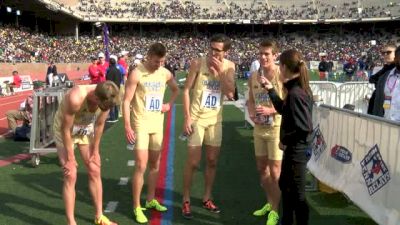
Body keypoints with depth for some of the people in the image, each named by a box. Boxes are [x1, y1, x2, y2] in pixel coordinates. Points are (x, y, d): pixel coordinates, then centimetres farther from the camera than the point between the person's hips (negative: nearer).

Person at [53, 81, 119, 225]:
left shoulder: (106, 98, -24)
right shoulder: (76, 98, -40)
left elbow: (99, 125, -8)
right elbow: (66, 129, -27)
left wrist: (95, 151, 0)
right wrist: (70, 158, -18)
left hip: (86, 130, 5)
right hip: (64, 130, -5)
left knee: (95, 171, 6)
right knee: (71, 176, -8)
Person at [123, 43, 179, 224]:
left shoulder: (165, 73, 2)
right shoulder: (136, 73, -14)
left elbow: (176, 90, 23)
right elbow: (126, 101, -14)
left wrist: (169, 104, 6)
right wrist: (127, 127, -18)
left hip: (158, 123, 6)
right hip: (140, 123, -6)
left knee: (155, 164, 13)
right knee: (141, 165, -9)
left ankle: (151, 200, 29)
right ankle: (136, 207, 3)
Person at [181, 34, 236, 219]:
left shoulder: (229, 66, -2)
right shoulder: (198, 63, -12)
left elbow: (230, 94, -10)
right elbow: (186, 90, -9)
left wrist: (221, 71, -18)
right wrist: (187, 118, -14)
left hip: (215, 119, 4)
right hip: (197, 118, -4)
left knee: (212, 161, 11)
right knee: (193, 162, -1)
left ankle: (207, 198, 27)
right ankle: (186, 201, 13)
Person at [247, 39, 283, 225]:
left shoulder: (282, 75, -13)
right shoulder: (253, 77, 5)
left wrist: (271, 110, -24)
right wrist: (251, 114, -3)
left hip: (277, 128, -6)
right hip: (259, 128, 6)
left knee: (275, 171, -1)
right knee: (262, 168, 16)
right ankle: (270, 203, 35)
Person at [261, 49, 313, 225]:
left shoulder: (295, 93, -25)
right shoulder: (297, 89, 5)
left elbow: (303, 128, -29)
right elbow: (284, 109, 21)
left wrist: (285, 140, -14)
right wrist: (270, 90, 18)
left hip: (296, 150, -11)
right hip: (295, 148, 11)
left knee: (297, 194, 3)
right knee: (285, 185, 25)